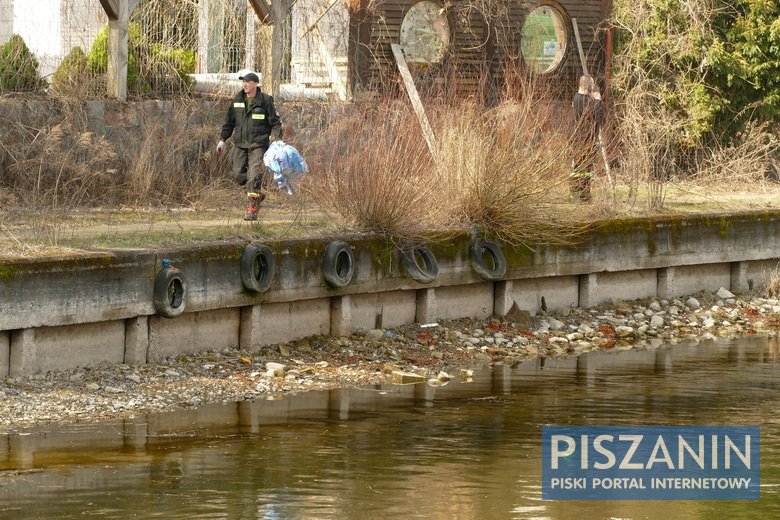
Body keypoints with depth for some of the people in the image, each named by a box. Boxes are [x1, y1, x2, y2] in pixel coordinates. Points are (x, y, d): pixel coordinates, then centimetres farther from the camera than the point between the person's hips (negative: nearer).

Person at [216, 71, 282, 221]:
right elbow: (229, 121, 16)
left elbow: (276, 123, -1)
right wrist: (222, 139, 10)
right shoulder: (237, 100, 8)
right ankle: (259, 190, 25)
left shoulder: (265, 101, -3)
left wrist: (274, 138, -14)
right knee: (238, 173, -1)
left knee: (254, 176, -11)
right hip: (240, 144, 5)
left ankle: (252, 210, -9)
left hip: (258, 145, -5)